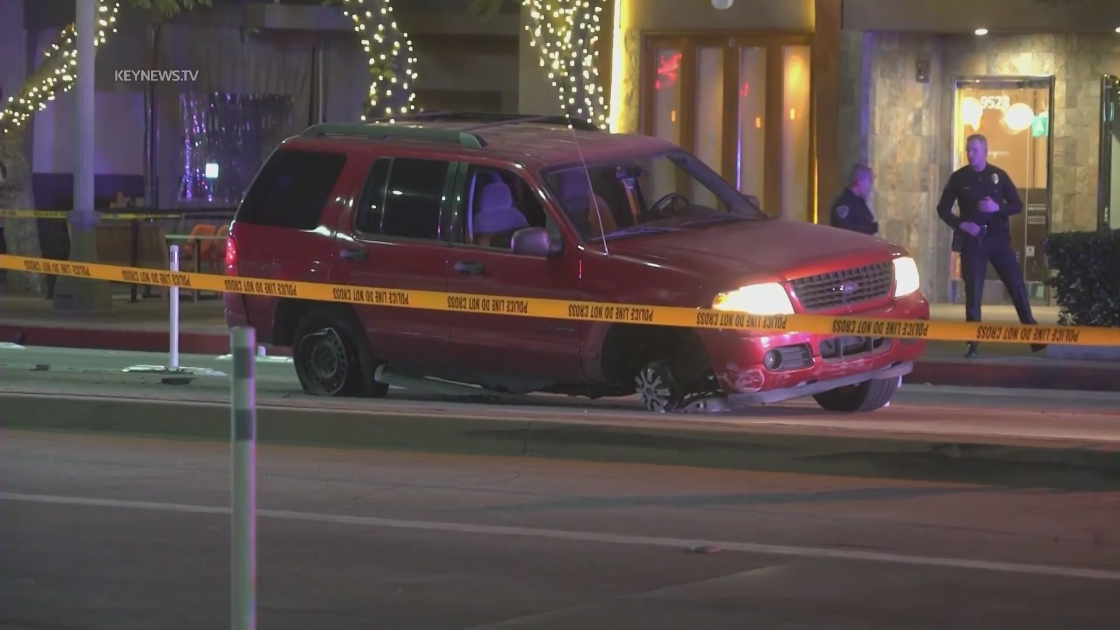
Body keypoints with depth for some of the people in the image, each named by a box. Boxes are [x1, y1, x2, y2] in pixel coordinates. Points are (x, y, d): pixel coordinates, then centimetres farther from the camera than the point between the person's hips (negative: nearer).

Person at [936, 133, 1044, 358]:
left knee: (1017, 285, -1)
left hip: (998, 238, 1)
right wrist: (960, 224, -13)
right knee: (973, 290, -1)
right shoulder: (959, 178, 1)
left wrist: (997, 207, -15)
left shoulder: (999, 175, 3)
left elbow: (1017, 205, 4)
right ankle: (973, 342, 4)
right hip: (972, 240, -1)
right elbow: (943, 209, 4)